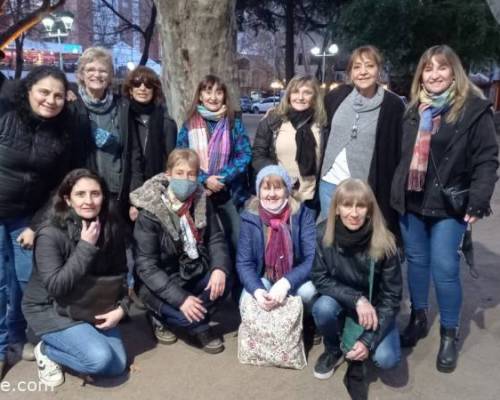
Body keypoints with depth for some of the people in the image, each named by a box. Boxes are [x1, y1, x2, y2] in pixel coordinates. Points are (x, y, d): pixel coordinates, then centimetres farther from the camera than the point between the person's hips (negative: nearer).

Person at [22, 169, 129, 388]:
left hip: (93, 305, 6)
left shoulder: (111, 225, -8)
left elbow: (119, 272, 2)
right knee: (99, 359, -23)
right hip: (50, 309, -6)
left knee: (117, 365, 1)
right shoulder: (50, 234, -24)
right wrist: (86, 247, -33)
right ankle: (45, 350, 4)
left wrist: (121, 307, -11)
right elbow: (56, 286, -29)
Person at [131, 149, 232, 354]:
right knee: (184, 315, -29)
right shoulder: (150, 213, -19)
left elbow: (216, 239, -1)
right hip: (160, 283, -4)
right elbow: (146, 266, -22)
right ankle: (161, 318, 6)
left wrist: (220, 268, -24)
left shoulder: (202, 201, -4)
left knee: (224, 280, -22)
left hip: (194, 274, 5)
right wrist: (180, 298, -31)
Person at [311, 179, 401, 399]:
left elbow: (392, 297, -18)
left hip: (375, 306, -1)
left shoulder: (384, 244, -25)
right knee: (323, 307, -33)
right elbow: (320, 279, -15)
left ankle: (357, 355, 13)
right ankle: (333, 349, 0)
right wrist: (356, 299, -30)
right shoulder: (323, 234, -23)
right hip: (339, 300, 1)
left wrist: (368, 340, -25)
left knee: (386, 359, -23)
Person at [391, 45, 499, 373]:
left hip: (448, 205, -5)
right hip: (411, 201, 5)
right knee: (416, 261, 14)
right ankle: (418, 318, 32)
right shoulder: (414, 109, 11)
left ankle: (450, 334, 17)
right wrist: (395, 191, 11)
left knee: (444, 268, -3)